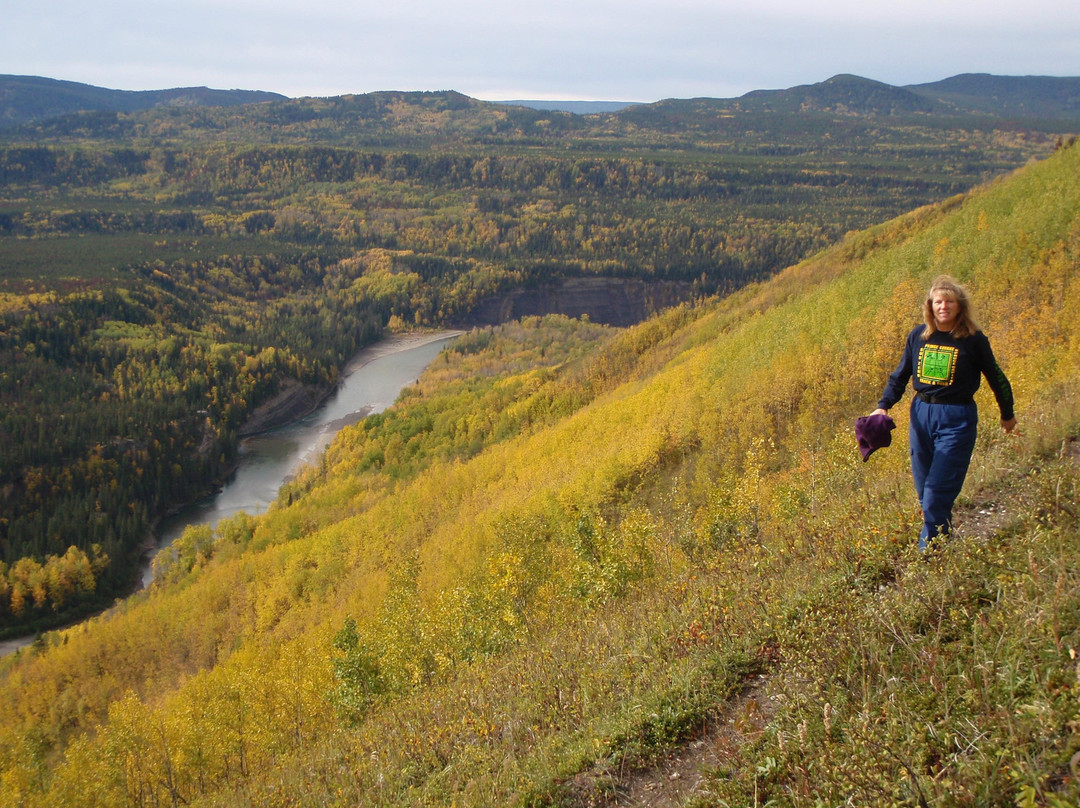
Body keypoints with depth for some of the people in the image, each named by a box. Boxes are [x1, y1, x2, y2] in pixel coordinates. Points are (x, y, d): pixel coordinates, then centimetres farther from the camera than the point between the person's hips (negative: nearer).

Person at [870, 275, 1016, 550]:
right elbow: (900, 375, 13)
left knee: (937, 494, -9)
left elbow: (995, 377, 6)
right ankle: (945, 539, 27)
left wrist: (1007, 414, 17)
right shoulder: (918, 336, 3)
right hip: (921, 414, 5)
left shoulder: (973, 340, -7)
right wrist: (883, 406, 1)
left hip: (957, 419, -5)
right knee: (924, 492, 10)